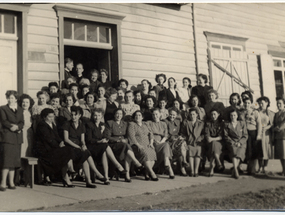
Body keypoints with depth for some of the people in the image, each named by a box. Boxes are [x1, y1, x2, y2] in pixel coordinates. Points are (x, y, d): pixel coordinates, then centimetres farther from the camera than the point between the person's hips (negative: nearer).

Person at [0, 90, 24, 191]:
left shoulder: (20, 109, 17)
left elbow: (22, 123, 7)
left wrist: (17, 127, -12)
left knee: (14, 160, 4)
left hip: (17, 137, 4)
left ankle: (11, 182, 10)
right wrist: (12, 126, -16)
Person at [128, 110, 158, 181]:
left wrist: (151, 143, -3)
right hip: (137, 145, -4)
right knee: (145, 153, -34)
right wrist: (138, 145, -17)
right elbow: (131, 136, -5)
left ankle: (147, 174, -22)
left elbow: (150, 134, 16)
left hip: (147, 145, 4)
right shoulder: (132, 125, 7)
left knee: (153, 153, -27)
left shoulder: (145, 125, 23)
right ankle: (152, 173, -30)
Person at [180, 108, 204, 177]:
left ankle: (196, 171, -25)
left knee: (198, 151, -27)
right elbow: (182, 133, 15)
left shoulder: (201, 123, 18)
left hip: (198, 142, 0)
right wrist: (186, 139, 0)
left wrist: (199, 139, -2)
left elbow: (203, 134, 14)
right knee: (190, 153, -26)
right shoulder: (185, 122, 17)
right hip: (189, 142, 0)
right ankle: (192, 171, -24)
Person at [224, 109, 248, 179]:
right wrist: (232, 142, -9)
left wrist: (239, 142, -8)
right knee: (233, 150, -34)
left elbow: (245, 136, 9)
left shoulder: (242, 123, 15)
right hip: (231, 143, 0)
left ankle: (233, 171, -24)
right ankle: (236, 171, -41)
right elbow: (226, 136, 6)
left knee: (240, 152, -31)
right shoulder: (226, 124, 15)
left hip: (241, 143, 1)